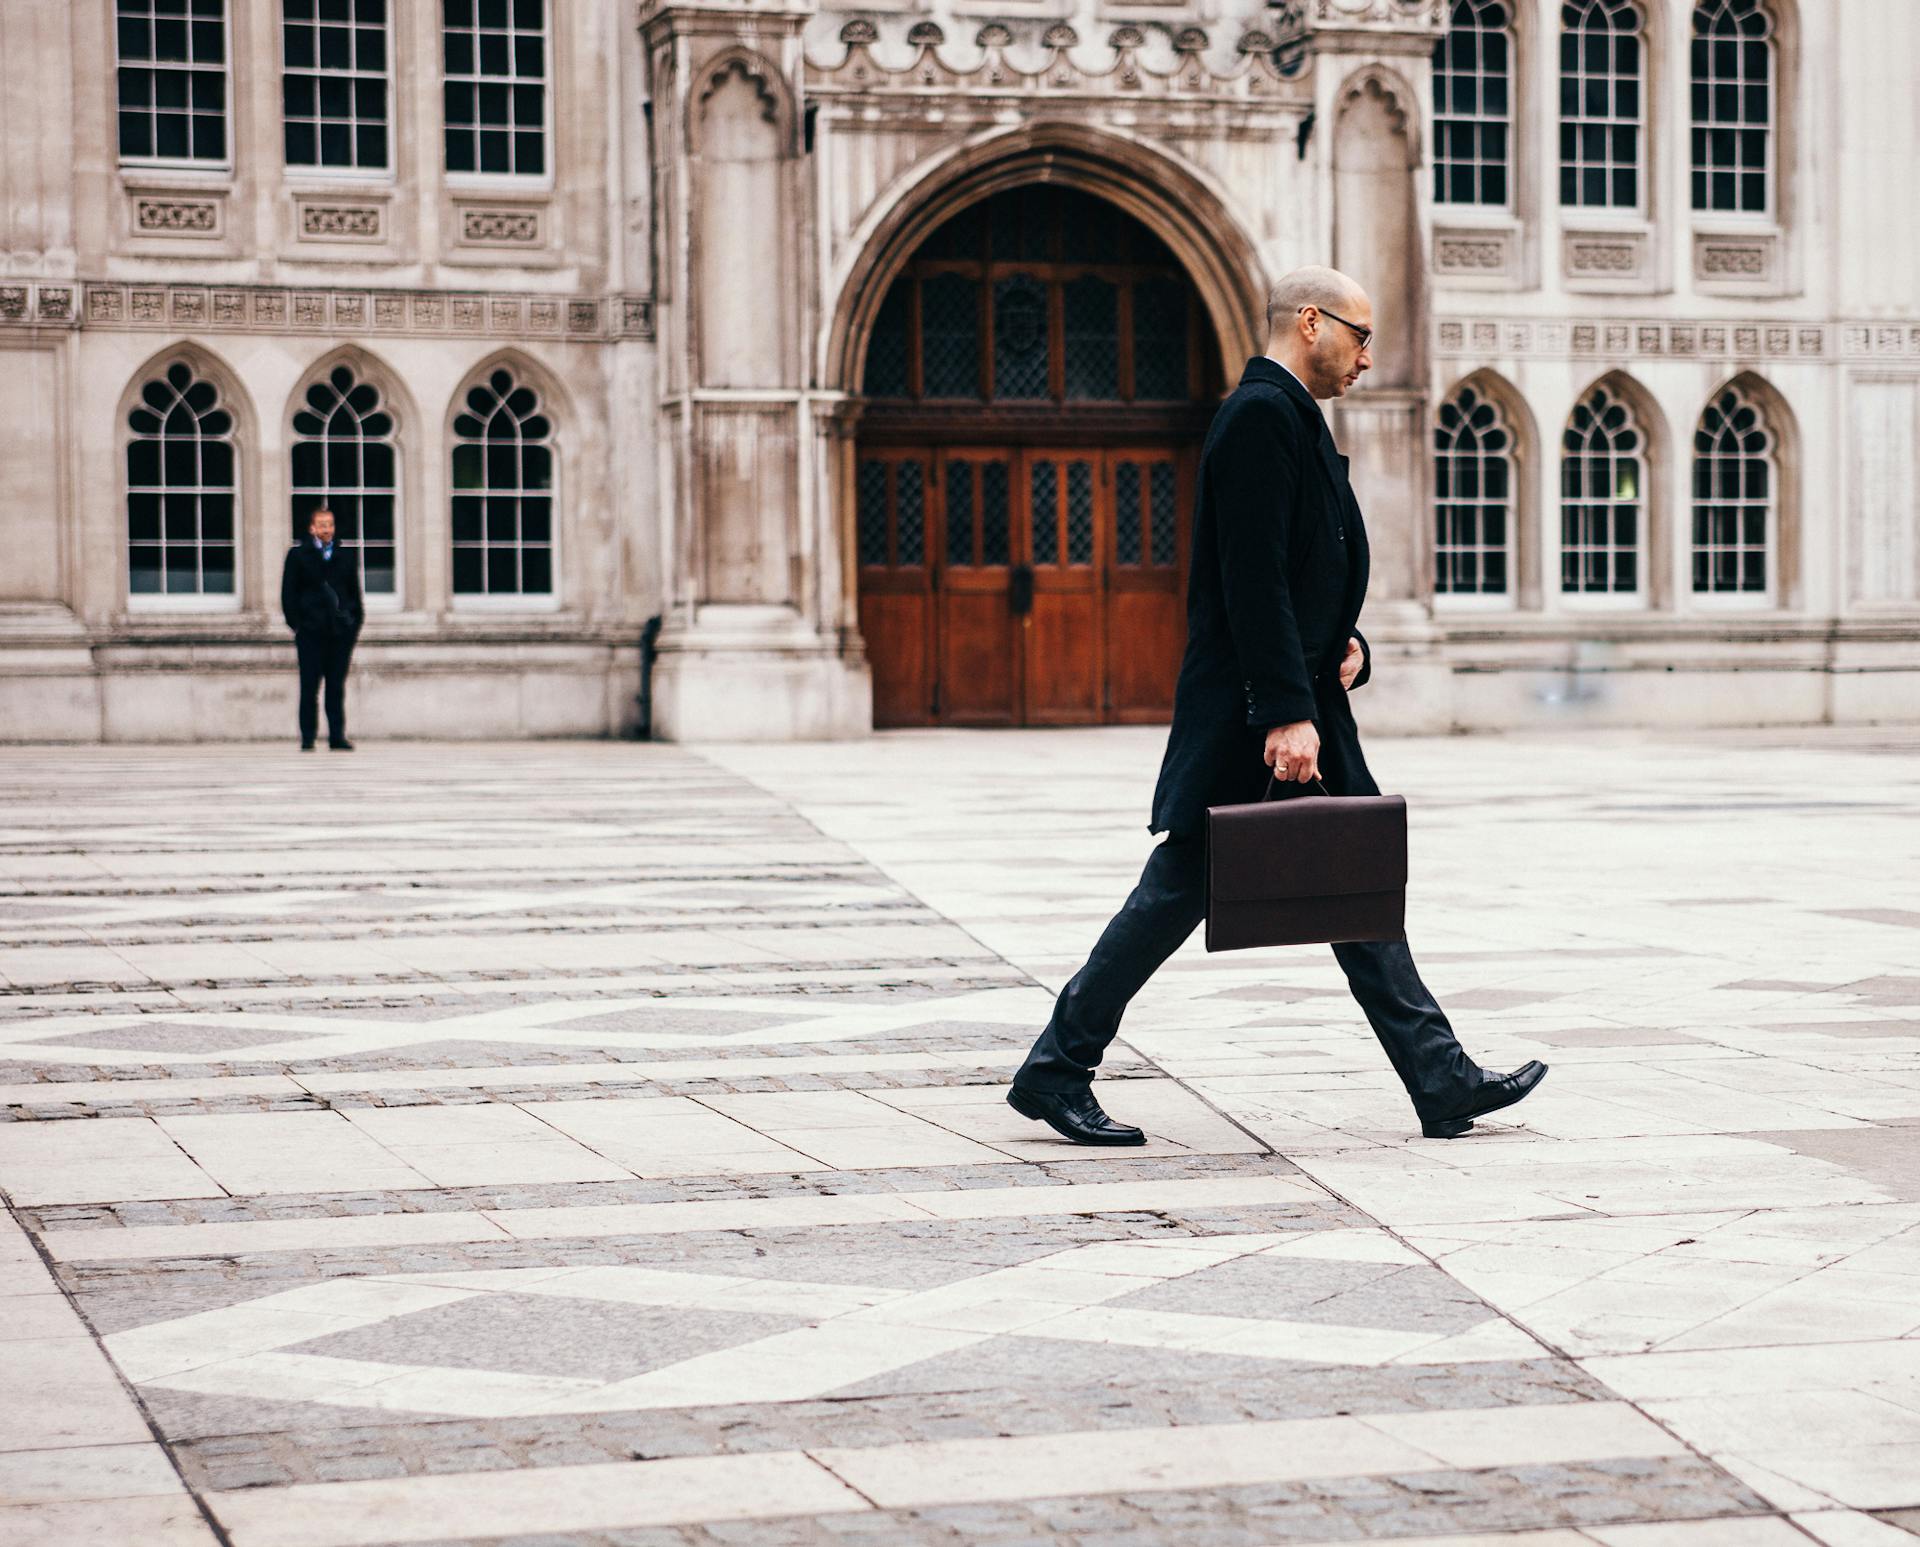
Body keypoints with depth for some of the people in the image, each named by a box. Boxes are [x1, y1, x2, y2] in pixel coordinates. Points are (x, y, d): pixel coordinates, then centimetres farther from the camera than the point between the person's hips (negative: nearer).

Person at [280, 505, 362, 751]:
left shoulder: (346, 556, 13)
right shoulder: (298, 554, 6)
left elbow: (354, 592, 16)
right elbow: (288, 593, 4)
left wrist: (355, 624, 6)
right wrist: (296, 625, -4)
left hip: (341, 631, 2)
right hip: (311, 631, -2)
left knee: (337, 687, 3)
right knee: (309, 686, -3)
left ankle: (337, 736, 5)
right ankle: (307, 738, 1)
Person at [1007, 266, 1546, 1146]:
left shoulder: (1290, 417, 17)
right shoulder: (1260, 414, -15)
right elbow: (1253, 580, -22)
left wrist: (1346, 642, 6)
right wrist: (1287, 714, -25)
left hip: (1306, 708, 10)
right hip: (1248, 714, -10)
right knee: (1180, 891, -4)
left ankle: (1443, 1085, 9)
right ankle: (1056, 1073, 5)